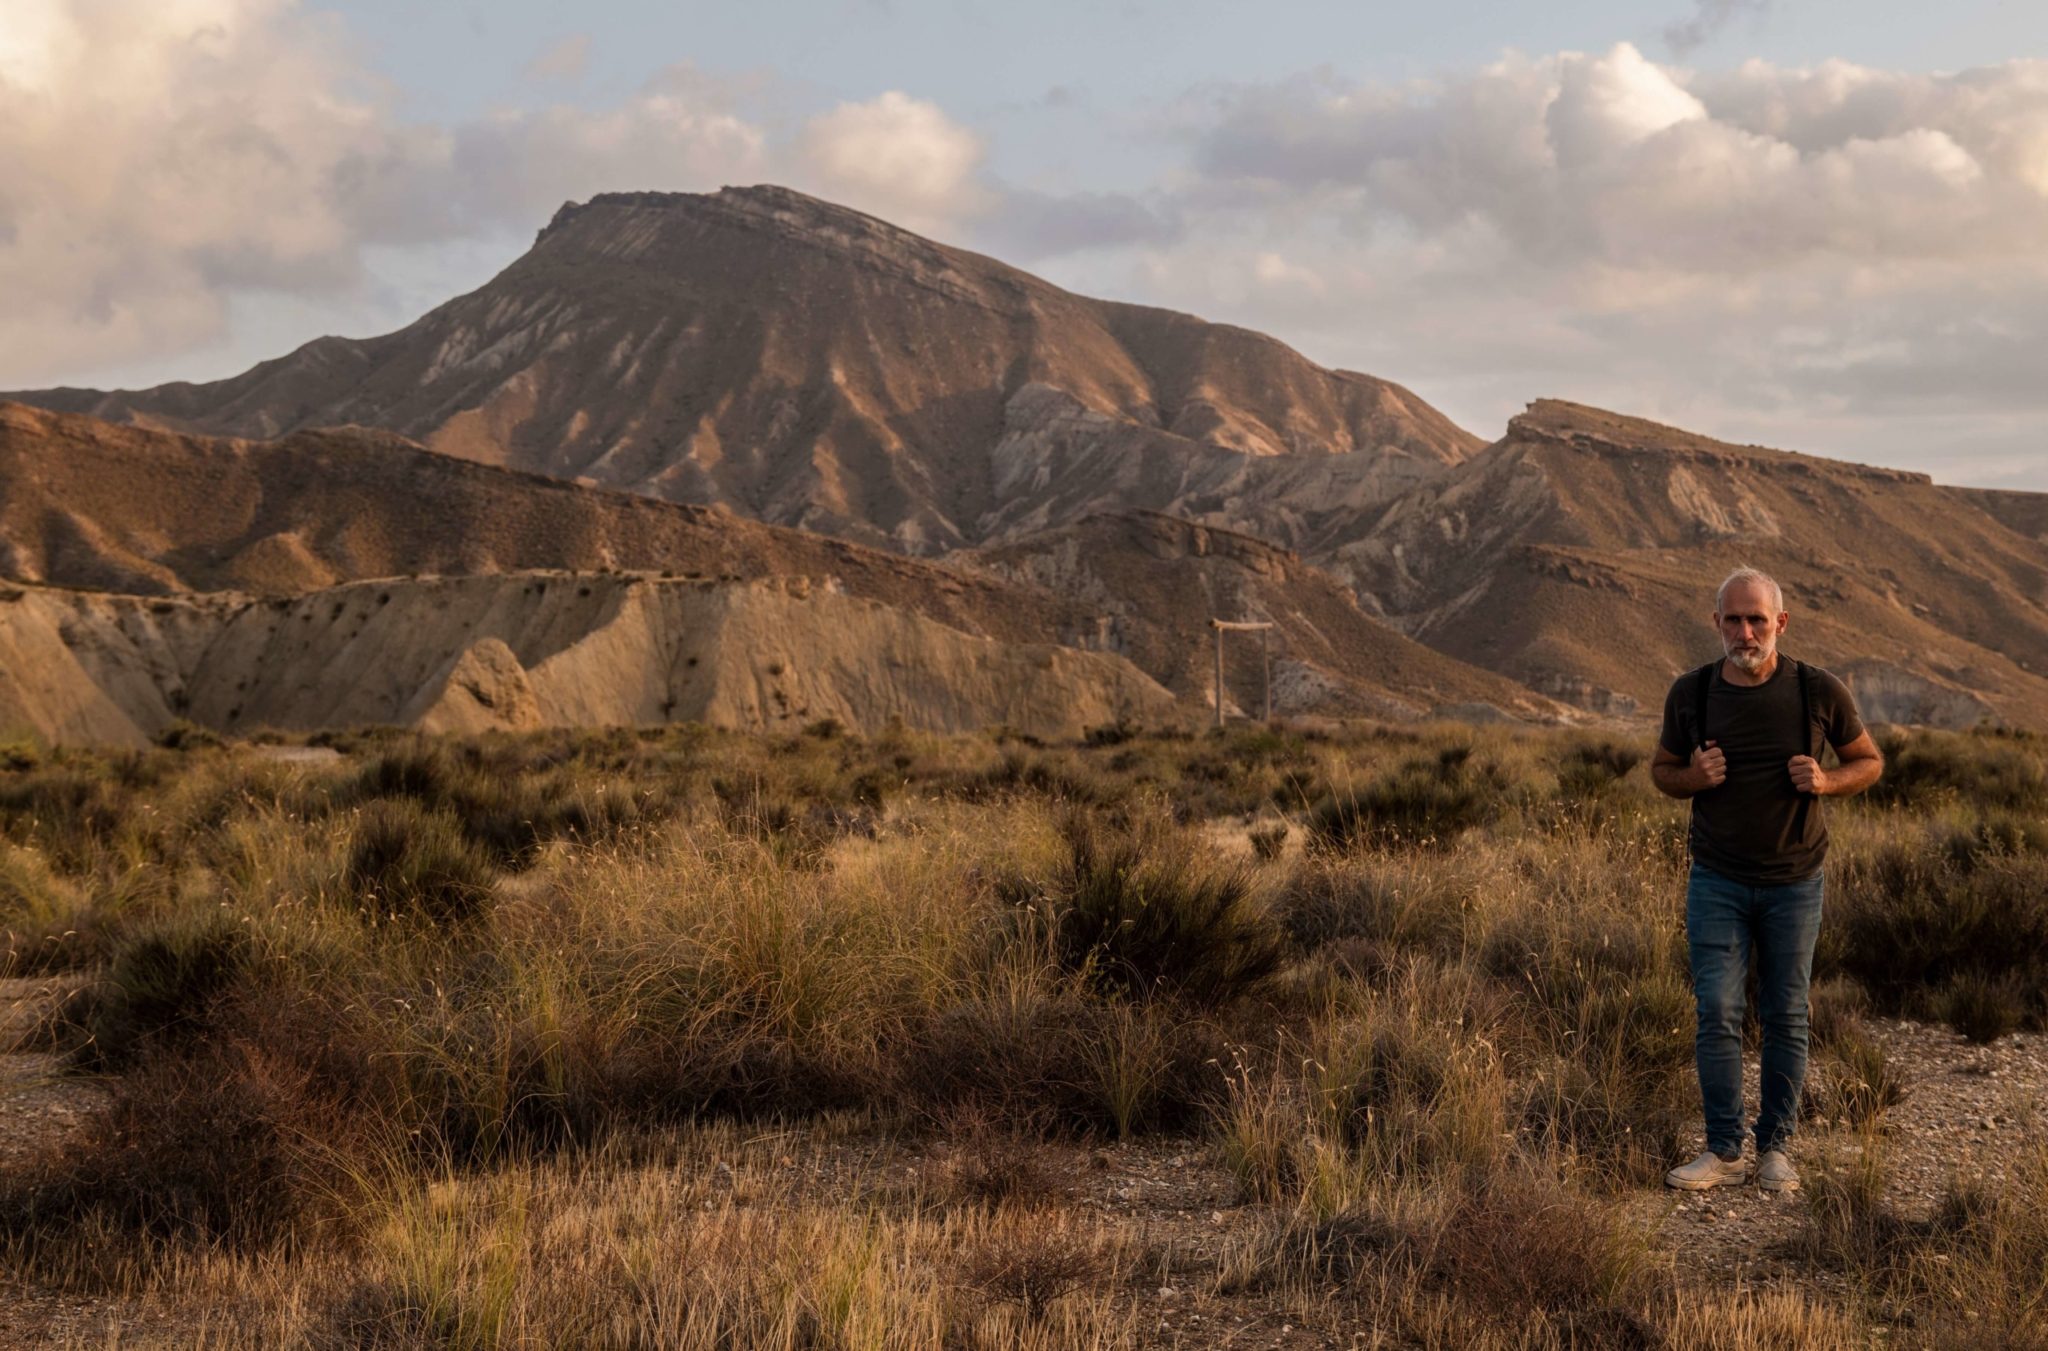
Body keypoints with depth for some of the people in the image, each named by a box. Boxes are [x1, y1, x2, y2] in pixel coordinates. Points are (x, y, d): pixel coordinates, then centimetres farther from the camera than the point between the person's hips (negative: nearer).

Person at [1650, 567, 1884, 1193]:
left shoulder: (1819, 691, -10)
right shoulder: (1690, 693, -7)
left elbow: (1869, 761, 5)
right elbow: (1662, 769, 9)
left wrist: (1825, 782, -17)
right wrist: (1693, 777, -14)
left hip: (1793, 881, 0)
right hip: (1717, 880, 0)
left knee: (1785, 1017, 6)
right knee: (1717, 1013, -5)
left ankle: (1774, 1147, 18)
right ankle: (1723, 1152, 2)